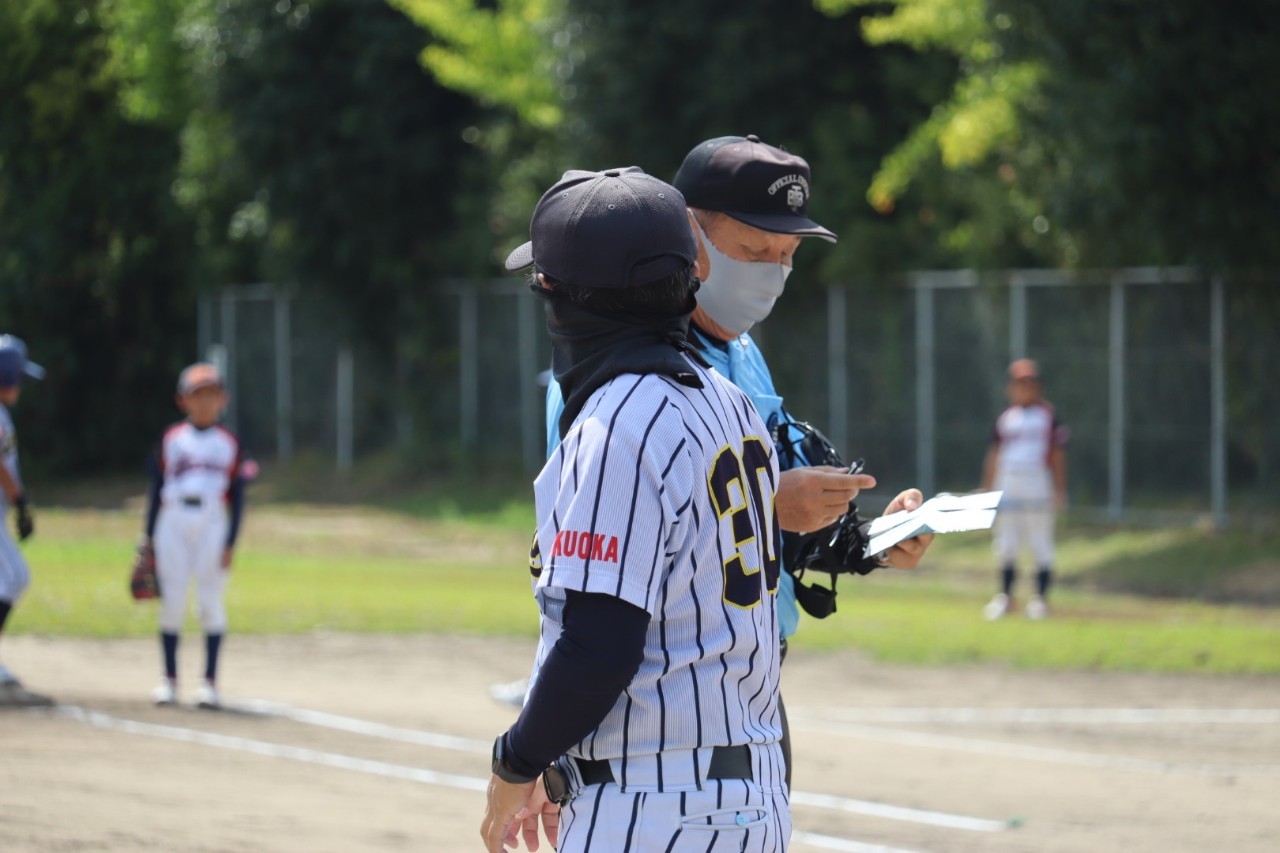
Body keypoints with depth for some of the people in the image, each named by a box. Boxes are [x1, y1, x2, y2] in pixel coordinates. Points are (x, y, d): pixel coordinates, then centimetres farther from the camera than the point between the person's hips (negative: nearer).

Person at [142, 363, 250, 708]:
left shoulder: (229, 443, 5)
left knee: (211, 602, -2)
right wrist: (149, 536, 4)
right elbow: (156, 488, 9)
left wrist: (230, 542, -3)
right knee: (172, 601, 1)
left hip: (212, 524, -1)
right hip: (173, 524, 1)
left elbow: (237, 495, 4)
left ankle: (210, 681, 3)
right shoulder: (171, 439, 7)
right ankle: (169, 678, 10)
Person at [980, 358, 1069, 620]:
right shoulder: (1005, 417, 12)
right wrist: (986, 489, 10)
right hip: (1007, 486, 4)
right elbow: (994, 455, 14)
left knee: (1040, 543, -3)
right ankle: (1005, 596, 14)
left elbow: (1058, 455, 1)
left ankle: (1041, 596, 3)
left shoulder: (1048, 415, 2)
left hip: (1038, 487, -4)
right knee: (1006, 544, 5)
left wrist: (1059, 491, -4)